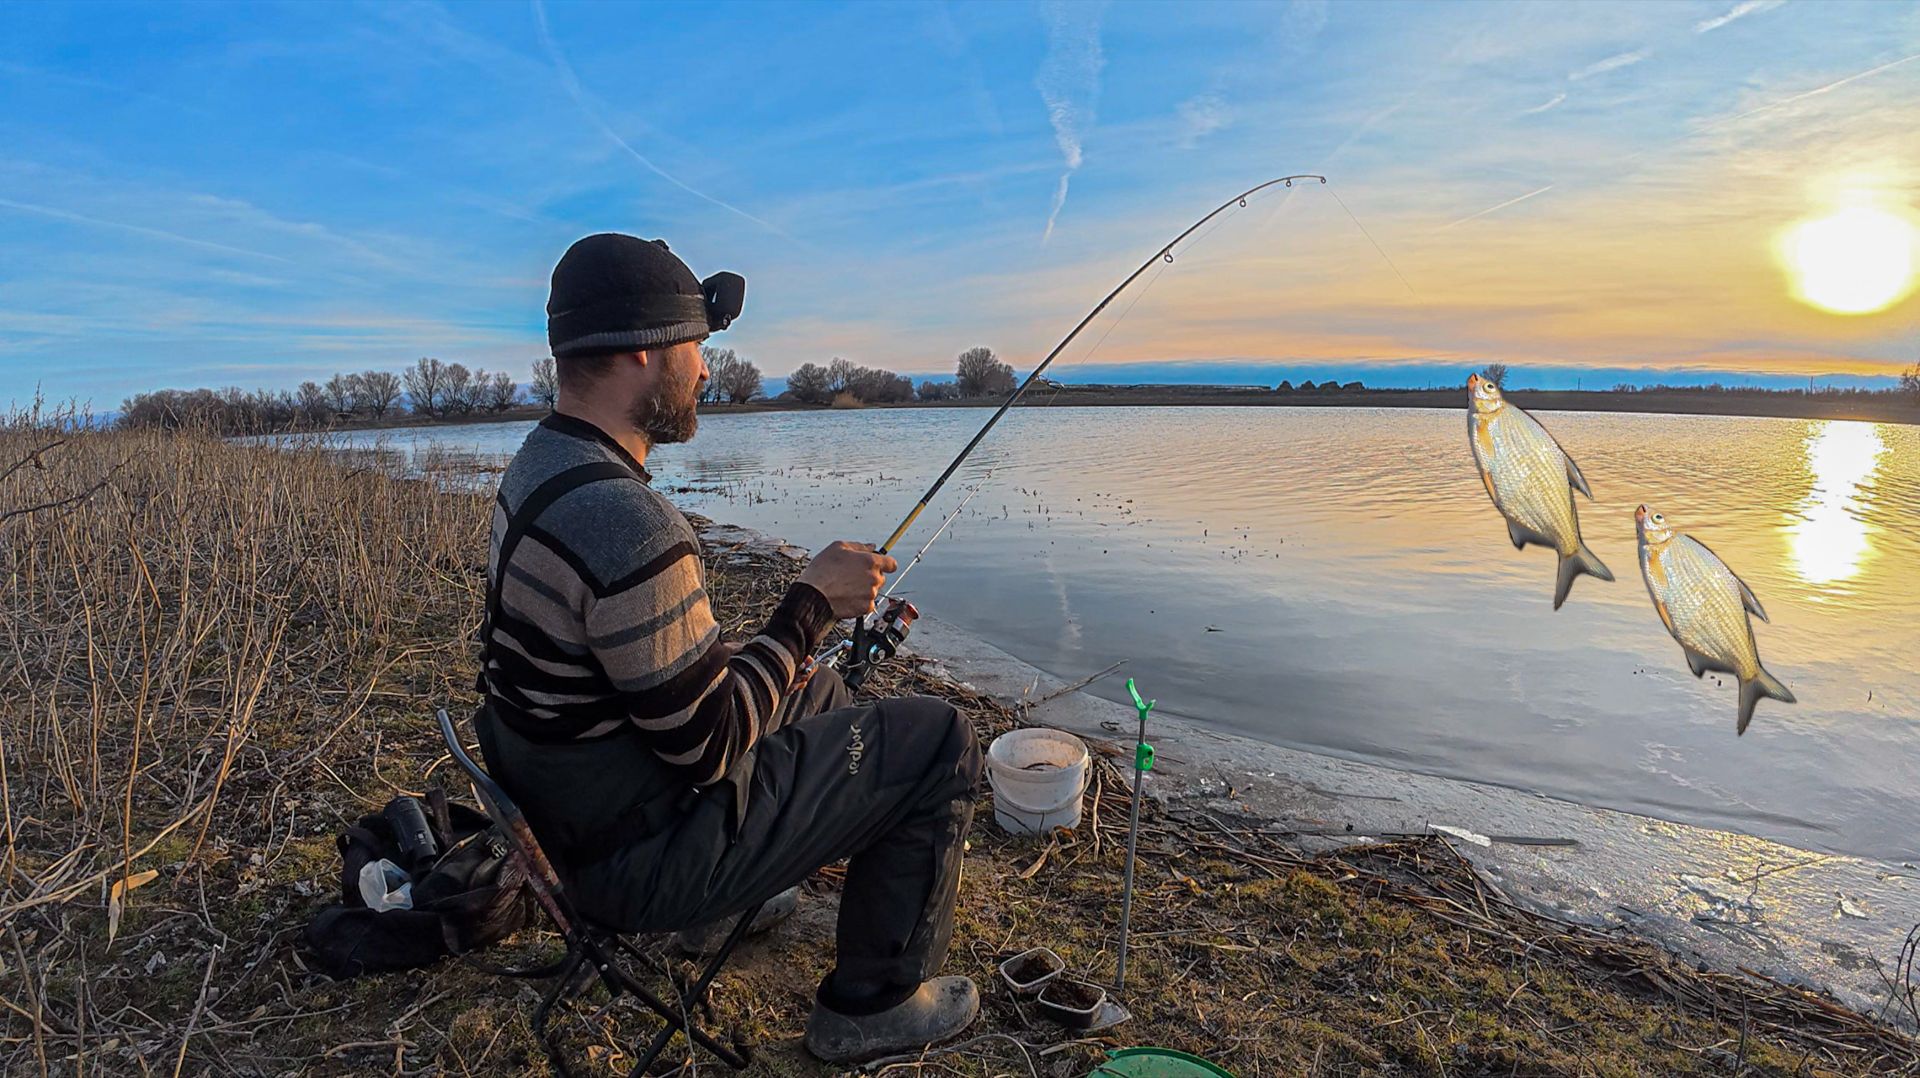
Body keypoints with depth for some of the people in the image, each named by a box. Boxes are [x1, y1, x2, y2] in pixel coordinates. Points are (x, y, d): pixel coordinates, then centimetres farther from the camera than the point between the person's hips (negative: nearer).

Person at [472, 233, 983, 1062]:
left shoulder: (534, 468, 1)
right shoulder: (628, 524, -31)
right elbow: (709, 746, -25)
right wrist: (811, 604, -15)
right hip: (647, 857, -9)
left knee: (820, 692, 25)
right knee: (939, 740, -3)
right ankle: (874, 1004, 13)